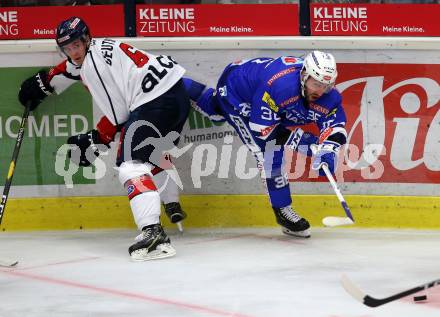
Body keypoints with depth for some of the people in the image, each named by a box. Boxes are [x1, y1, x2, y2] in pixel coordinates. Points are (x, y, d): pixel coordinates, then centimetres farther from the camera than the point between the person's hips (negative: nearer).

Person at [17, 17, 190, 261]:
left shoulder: (94, 65, -11)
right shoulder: (98, 49, 19)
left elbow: (118, 114, -10)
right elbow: (72, 67, 42)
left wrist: (95, 142, 0)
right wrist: (42, 83, 51)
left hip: (156, 101, -11)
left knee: (131, 165, -15)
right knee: (153, 159, 29)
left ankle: (153, 232, -31)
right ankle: (174, 214, 42)